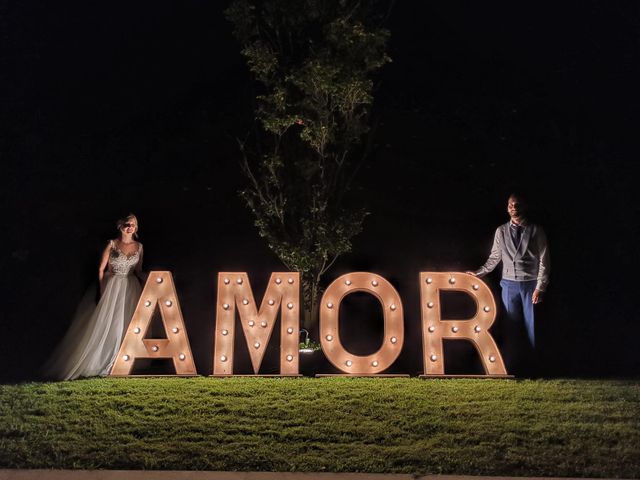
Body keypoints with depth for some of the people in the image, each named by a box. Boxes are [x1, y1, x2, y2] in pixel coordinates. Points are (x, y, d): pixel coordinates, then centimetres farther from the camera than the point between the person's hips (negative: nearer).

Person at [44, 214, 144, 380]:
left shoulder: (139, 247, 7)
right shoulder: (112, 244, -3)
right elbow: (101, 269, -1)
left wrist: (140, 291, 7)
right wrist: (102, 290, -8)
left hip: (131, 289, 3)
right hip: (112, 287, -3)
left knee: (128, 323, 2)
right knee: (106, 323, -5)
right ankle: (100, 362, 3)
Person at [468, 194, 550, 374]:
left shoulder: (536, 231, 0)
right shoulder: (501, 231, 6)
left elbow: (544, 261, -2)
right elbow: (494, 258, 14)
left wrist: (540, 287, -9)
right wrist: (479, 273, 10)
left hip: (530, 284, -2)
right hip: (509, 284, 2)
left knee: (531, 326, 1)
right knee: (511, 326, 4)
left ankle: (532, 366, 10)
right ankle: (512, 366, 12)